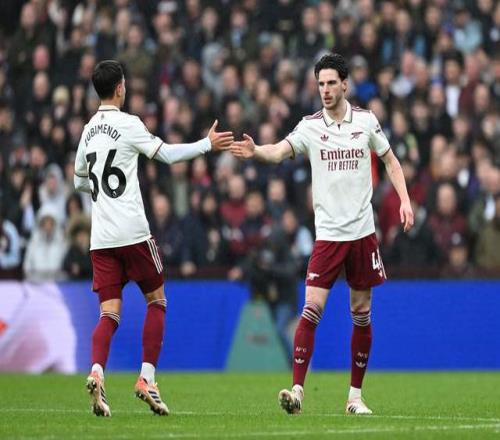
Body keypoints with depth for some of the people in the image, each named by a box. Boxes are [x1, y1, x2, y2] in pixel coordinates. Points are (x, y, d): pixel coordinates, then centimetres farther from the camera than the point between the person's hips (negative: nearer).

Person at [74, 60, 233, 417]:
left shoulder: (89, 130, 13)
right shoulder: (128, 124, -6)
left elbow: (79, 181, 23)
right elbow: (168, 154, -9)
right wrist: (208, 145, 1)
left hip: (101, 238, 5)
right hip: (132, 233, -5)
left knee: (109, 314, 1)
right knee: (156, 302, 10)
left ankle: (96, 371, -24)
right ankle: (147, 379, 0)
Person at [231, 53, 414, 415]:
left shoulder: (366, 121, 2)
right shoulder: (311, 126, -2)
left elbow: (390, 160, 14)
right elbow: (280, 152, -18)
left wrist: (405, 200, 2)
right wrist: (255, 151, -39)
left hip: (362, 232, 2)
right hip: (327, 233, -2)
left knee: (361, 314, 7)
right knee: (311, 309, -13)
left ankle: (356, 395, 17)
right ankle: (297, 391, -13)